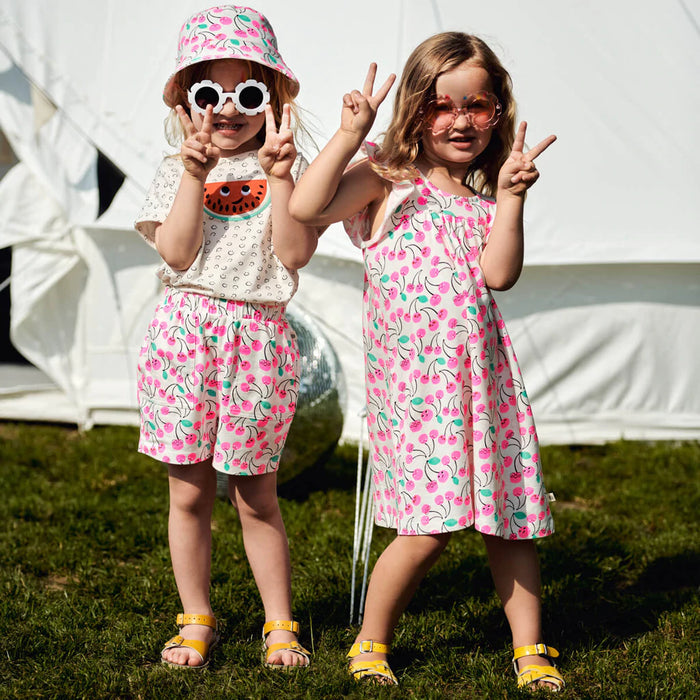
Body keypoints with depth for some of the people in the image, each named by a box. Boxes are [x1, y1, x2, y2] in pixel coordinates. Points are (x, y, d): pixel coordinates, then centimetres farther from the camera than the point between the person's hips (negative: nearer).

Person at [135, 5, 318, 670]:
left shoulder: (287, 171, 5)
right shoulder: (176, 171, 6)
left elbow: (294, 251, -8)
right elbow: (178, 252, -8)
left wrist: (277, 173, -14)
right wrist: (197, 172, -13)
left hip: (258, 334, -1)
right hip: (185, 332, 1)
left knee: (256, 496, 5)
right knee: (189, 491, 6)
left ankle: (279, 624, 20)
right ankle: (196, 621, 22)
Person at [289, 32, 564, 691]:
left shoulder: (485, 198, 14)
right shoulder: (386, 180, 0)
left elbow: (497, 274, -3)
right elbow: (306, 206, -16)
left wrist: (511, 195, -8)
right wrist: (351, 132, -17)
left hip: (485, 374, 5)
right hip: (413, 380, -5)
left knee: (510, 518, 8)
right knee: (430, 525, -10)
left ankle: (529, 650, 21)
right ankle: (370, 645, 10)